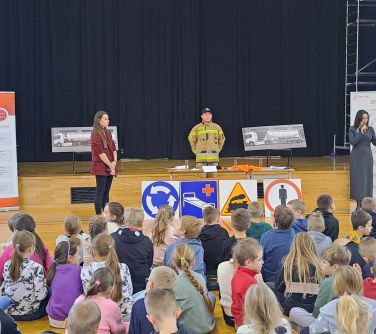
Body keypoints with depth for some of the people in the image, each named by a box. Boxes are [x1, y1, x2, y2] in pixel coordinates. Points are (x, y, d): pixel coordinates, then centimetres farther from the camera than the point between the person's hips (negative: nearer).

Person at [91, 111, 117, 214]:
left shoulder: (108, 133, 12)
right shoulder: (95, 134, -11)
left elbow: (113, 148, 13)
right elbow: (100, 152, -16)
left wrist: (115, 161, -3)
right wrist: (110, 165, -15)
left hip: (110, 167, 7)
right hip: (101, 167, -7)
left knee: (106, 192, 11)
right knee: (100, 192, -4)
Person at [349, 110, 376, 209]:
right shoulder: (352, 129, -2)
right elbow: (352, 142, -13)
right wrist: (361, 132, -18)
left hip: (367, 156, 2)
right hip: (356, 156, -2)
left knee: (367, 179, 3)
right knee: (357, 179, -2)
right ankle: (358, 204, 2)